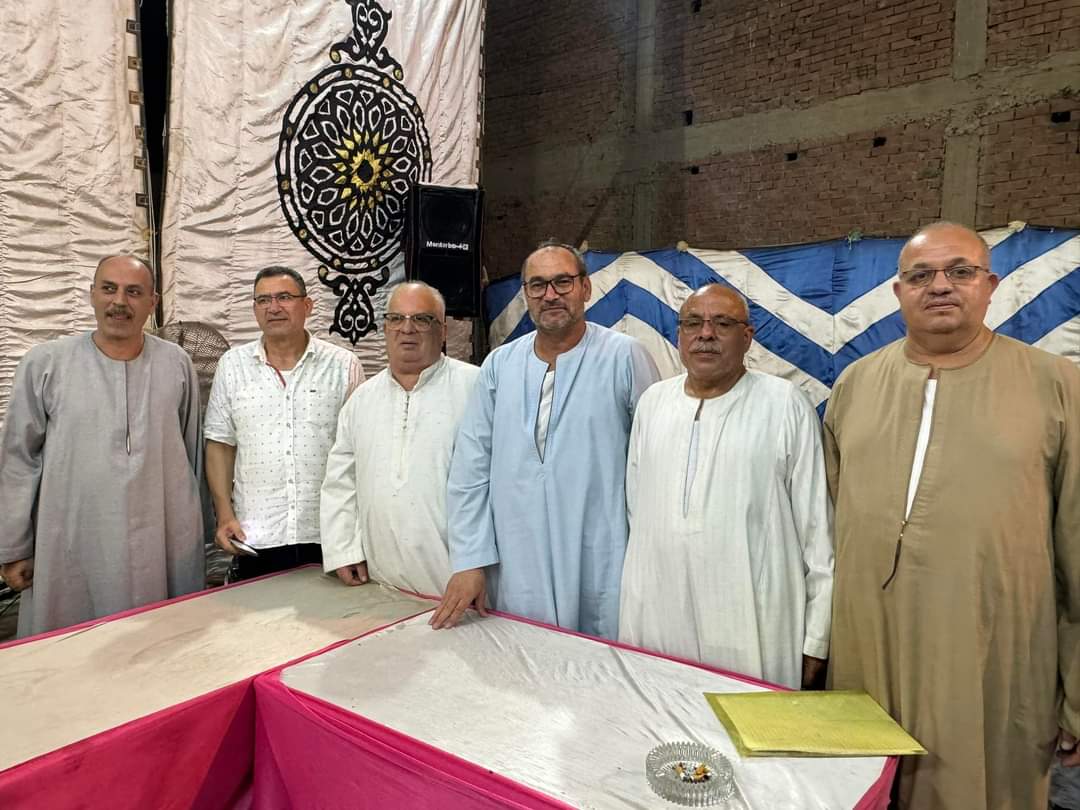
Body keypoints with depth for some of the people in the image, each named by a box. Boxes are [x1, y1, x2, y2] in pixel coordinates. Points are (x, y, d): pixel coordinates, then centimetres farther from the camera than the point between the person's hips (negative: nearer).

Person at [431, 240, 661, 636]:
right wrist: (469, 560, 1)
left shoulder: (625, 357, -4)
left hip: (603, 570, -2)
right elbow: (471, 467, 5)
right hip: (517, 571, 3)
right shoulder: (499, 365, 5)